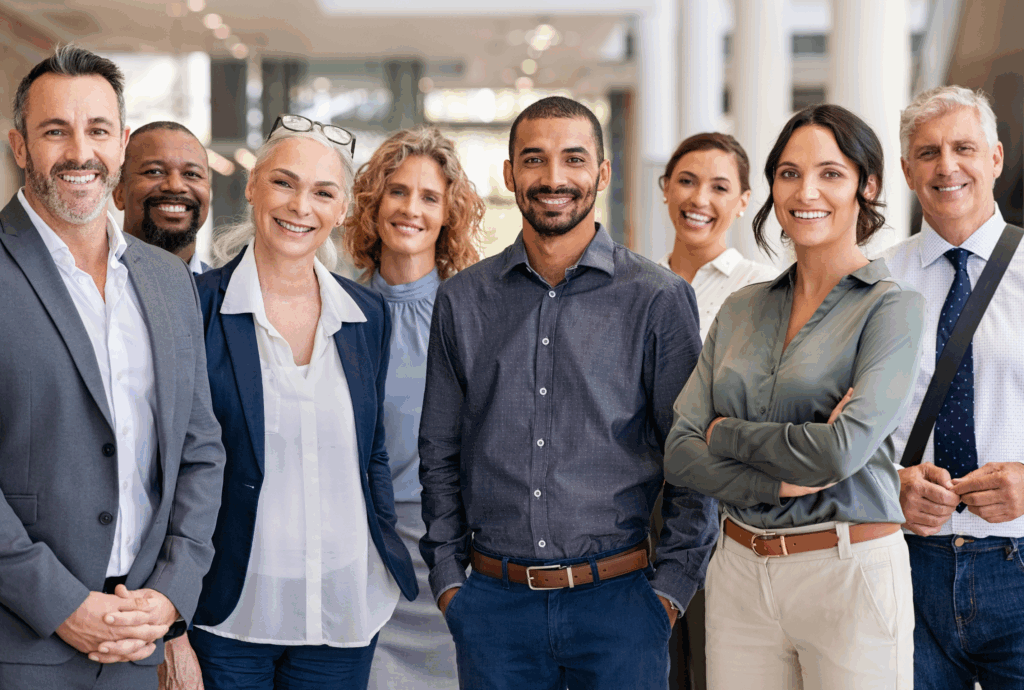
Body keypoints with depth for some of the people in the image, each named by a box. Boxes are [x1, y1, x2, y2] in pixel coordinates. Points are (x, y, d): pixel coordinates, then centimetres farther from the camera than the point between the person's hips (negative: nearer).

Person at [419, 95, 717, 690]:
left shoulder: (659, 298, -1)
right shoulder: (462, 301, 7)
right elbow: (440, 457, 11)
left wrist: (670, 590, -6)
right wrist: (448, 579, 5)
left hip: (617, 598, -2)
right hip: (494, 603, 2)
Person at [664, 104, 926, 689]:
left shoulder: (892, 307, -6)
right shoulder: (742, 309, 9)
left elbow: (842, 449, -19)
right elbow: (680, 453, 2)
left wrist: (727, 433, -5)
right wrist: (780, 482, -13)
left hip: (849, 574, -4)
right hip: (739, 573, 5)